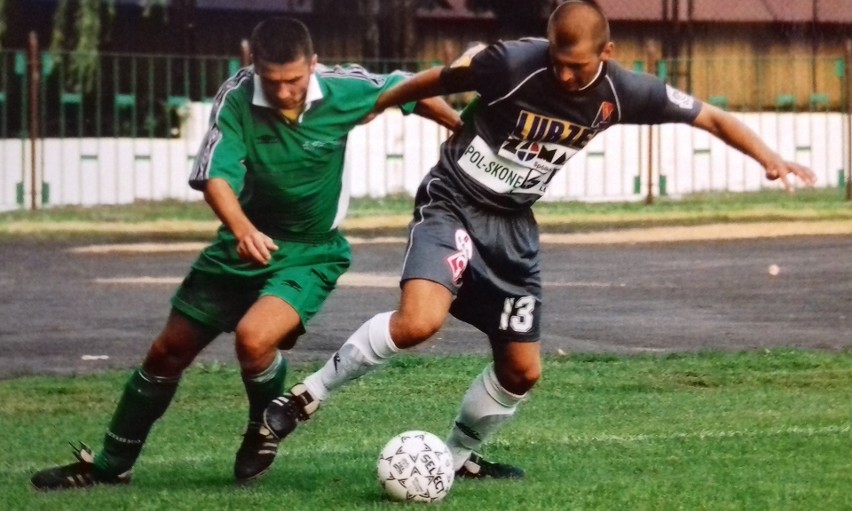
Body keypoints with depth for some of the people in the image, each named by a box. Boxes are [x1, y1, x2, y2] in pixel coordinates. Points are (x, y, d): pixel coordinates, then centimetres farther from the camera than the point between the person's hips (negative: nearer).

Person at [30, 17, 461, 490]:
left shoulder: (344, 90, -20)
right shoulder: (236, 99, -21)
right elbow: (215, 175, -30)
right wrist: (242, 229, -48)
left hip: (312, 252, -2)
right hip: (247, 241, 3)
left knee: (254, 338, -29)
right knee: (169, 351, 10)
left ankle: (266, 428, 4)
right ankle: (110, 466, 28)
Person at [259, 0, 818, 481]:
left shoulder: (623, 92, -10)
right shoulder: (512, 62, -23)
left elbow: (710, 116, -1)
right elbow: (436, 80, -6)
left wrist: (770, 159, -13)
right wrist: (375, 105, 6)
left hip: (514, 226, 5)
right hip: (453, 205, -5)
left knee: (522, 370, 8)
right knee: (418, 321, -31)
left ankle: (459, 458, 33)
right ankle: (306, 396, -16)